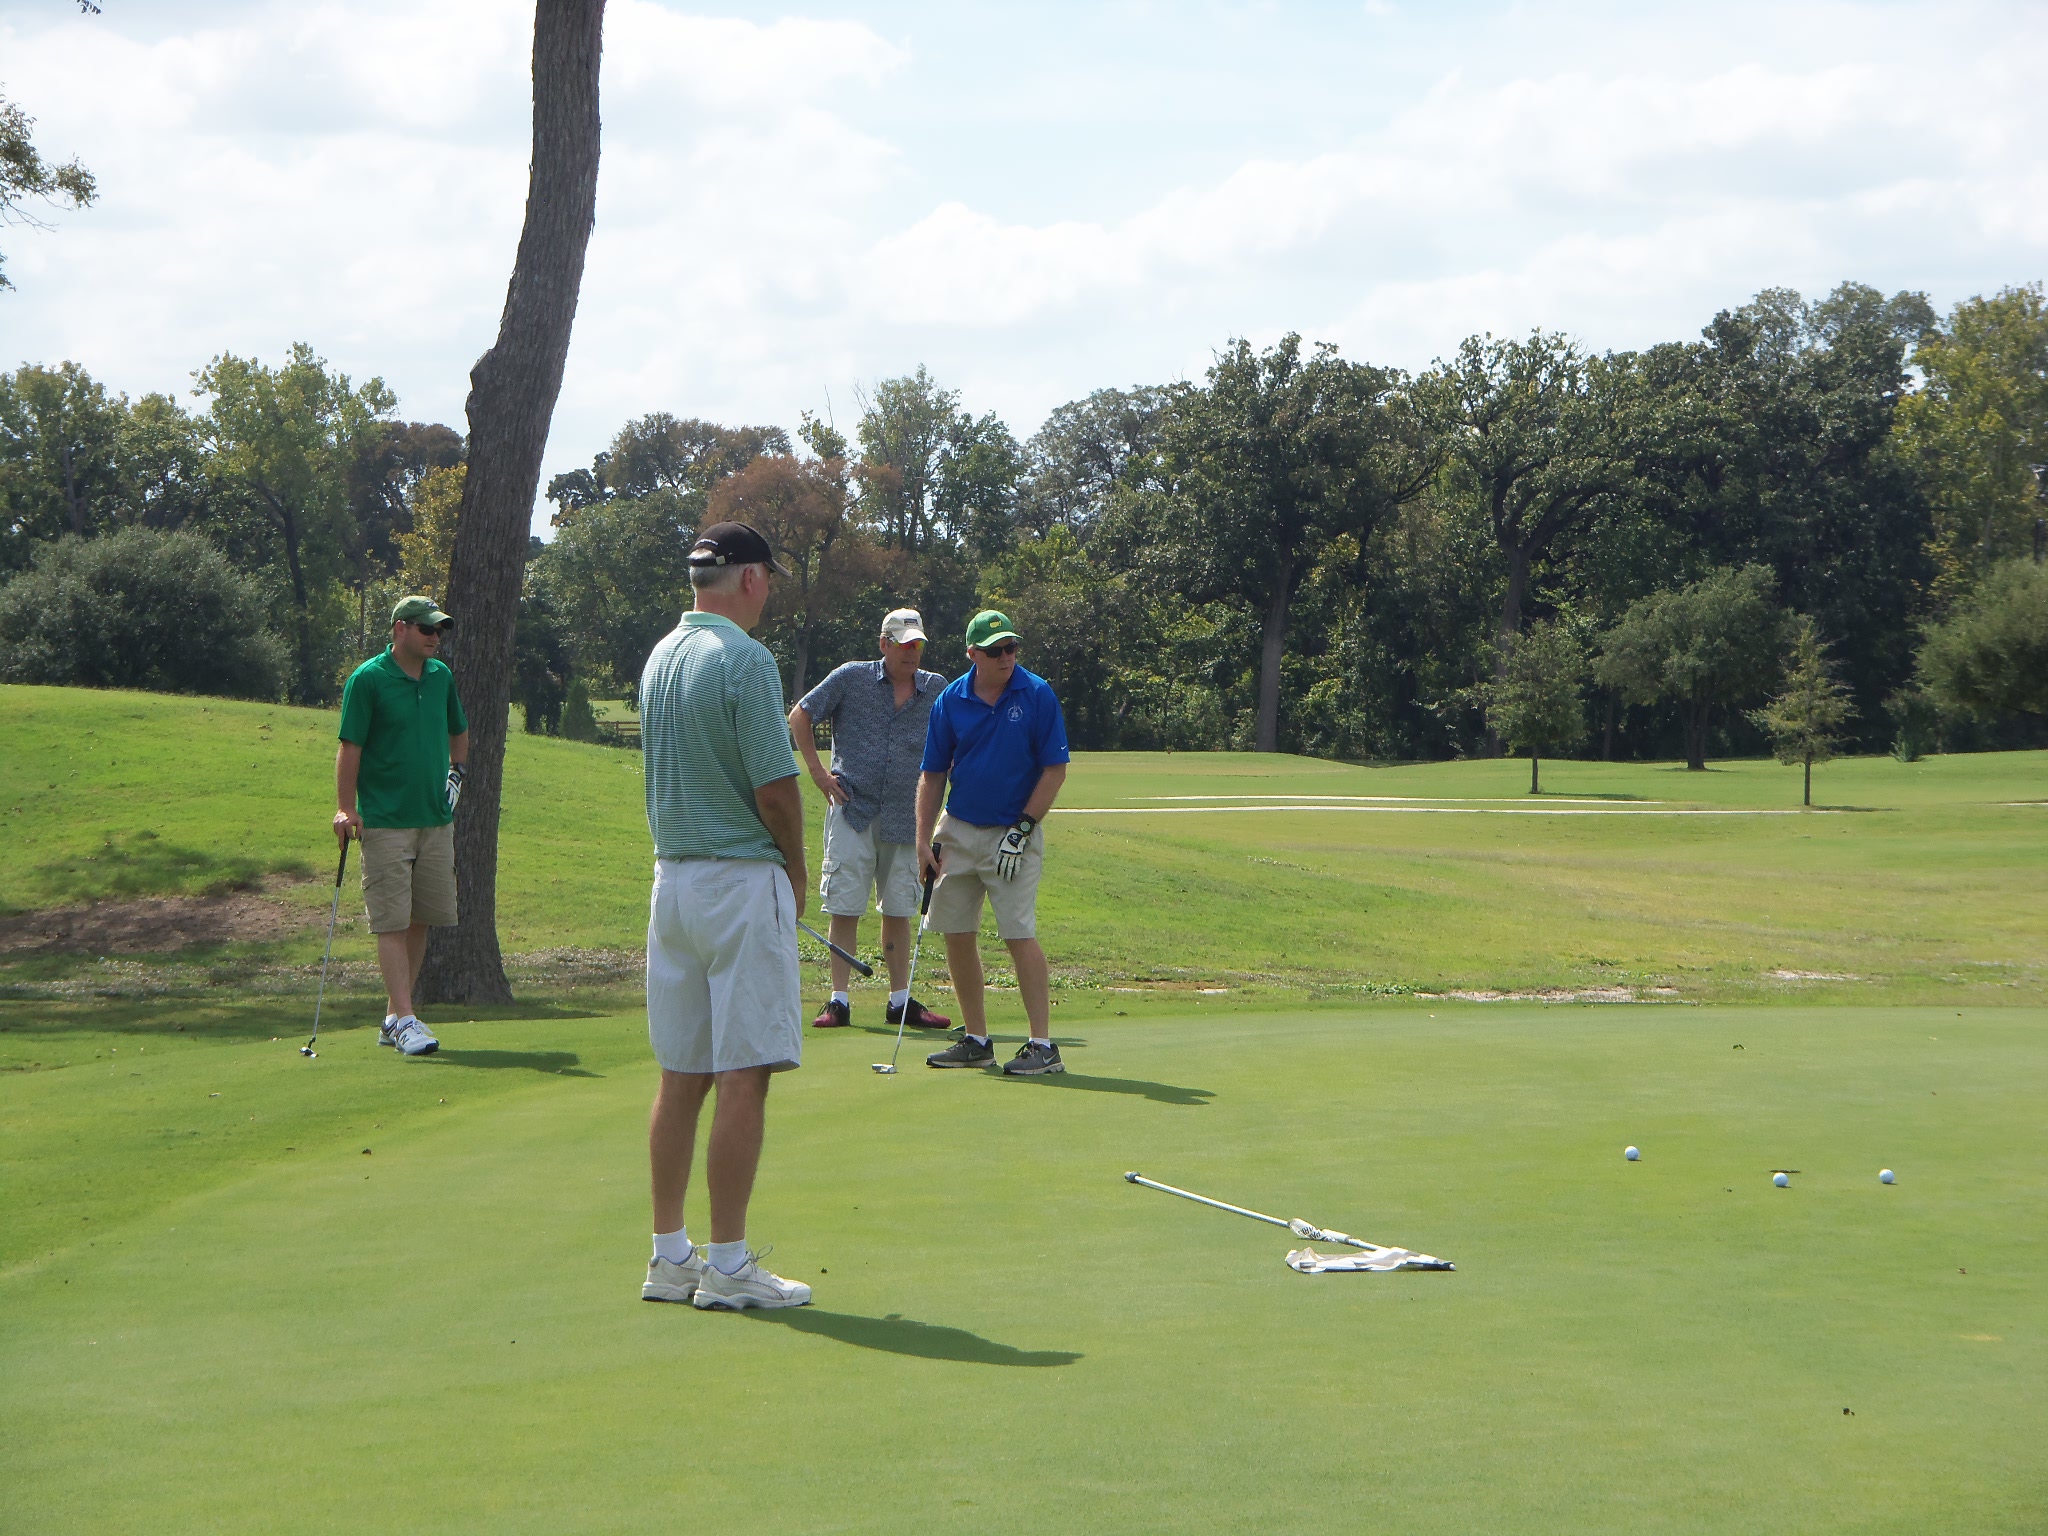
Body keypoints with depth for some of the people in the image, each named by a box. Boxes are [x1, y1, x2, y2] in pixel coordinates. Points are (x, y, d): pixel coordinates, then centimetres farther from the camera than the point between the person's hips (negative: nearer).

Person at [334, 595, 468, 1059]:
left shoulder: (441, 676, 11)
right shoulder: (367, 680, -7)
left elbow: (459, 732, 27)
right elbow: (349, 747, -8)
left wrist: (458, 770, 14)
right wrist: (345, 808, -14)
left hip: (436, 820, 6)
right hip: (385, 823, -6)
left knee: (421, 921, 8)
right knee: (392, 923, -8)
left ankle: (392, 1019, 17)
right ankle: (406, 1020, -11)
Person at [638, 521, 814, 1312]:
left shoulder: (659, 657, 11)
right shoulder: (744, 659, -15)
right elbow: (775, 784, -17)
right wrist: (797, 869, 2)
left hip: (671, 877, 8)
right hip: (741, 880, -8)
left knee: (681, 1075, 11)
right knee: (744, 1075, -4)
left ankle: (669, 1255, 14)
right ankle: (728, 1264, -3)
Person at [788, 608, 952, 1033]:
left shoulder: (937, 690, 6)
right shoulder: (851, 678, -1)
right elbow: (800, 717, 6)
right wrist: (818, 772, 0)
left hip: (904, 818, 3)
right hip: (852, 810, -3)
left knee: (898, 911, 8)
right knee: (844, 908, -3)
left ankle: (900, 1000, 16)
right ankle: (838, 1001, 1)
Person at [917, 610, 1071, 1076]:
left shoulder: (1037, 695, -8)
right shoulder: (950, 700, 1)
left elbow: (1055, 769, -7)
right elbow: (932, 775, 7)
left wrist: (1022, 829, -11)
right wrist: (924, 842, 2)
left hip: (1013, 832, -4)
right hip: (959, 830, 4)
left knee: (1019, 934, -12)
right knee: (957, 934, 6)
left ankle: (1043, 1045, -8)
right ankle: (975, 1039, 17)